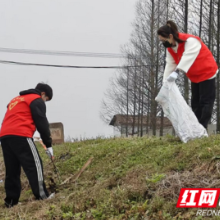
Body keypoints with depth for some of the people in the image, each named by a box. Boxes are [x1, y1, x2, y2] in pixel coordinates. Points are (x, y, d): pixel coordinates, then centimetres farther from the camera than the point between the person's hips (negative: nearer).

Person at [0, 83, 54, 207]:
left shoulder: (17, 99, 31)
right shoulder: (37, 100, 6)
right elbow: (42, 123, 0)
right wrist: (49, 144, 3)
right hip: (20, 136, -8)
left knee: (12, 169, 9)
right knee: (34, 165, -6)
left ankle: (11, 200, 7)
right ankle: (42, 196, -12)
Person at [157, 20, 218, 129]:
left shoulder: (190, 41, -32)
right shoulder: (170, 47, -5)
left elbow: (187, 57, -47)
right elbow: (170, 64, -8)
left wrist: (177, 72, -61)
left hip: (207, 72, -9)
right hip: (194, 76, 9)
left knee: (206, 101, -8)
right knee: (195, 102, 10)